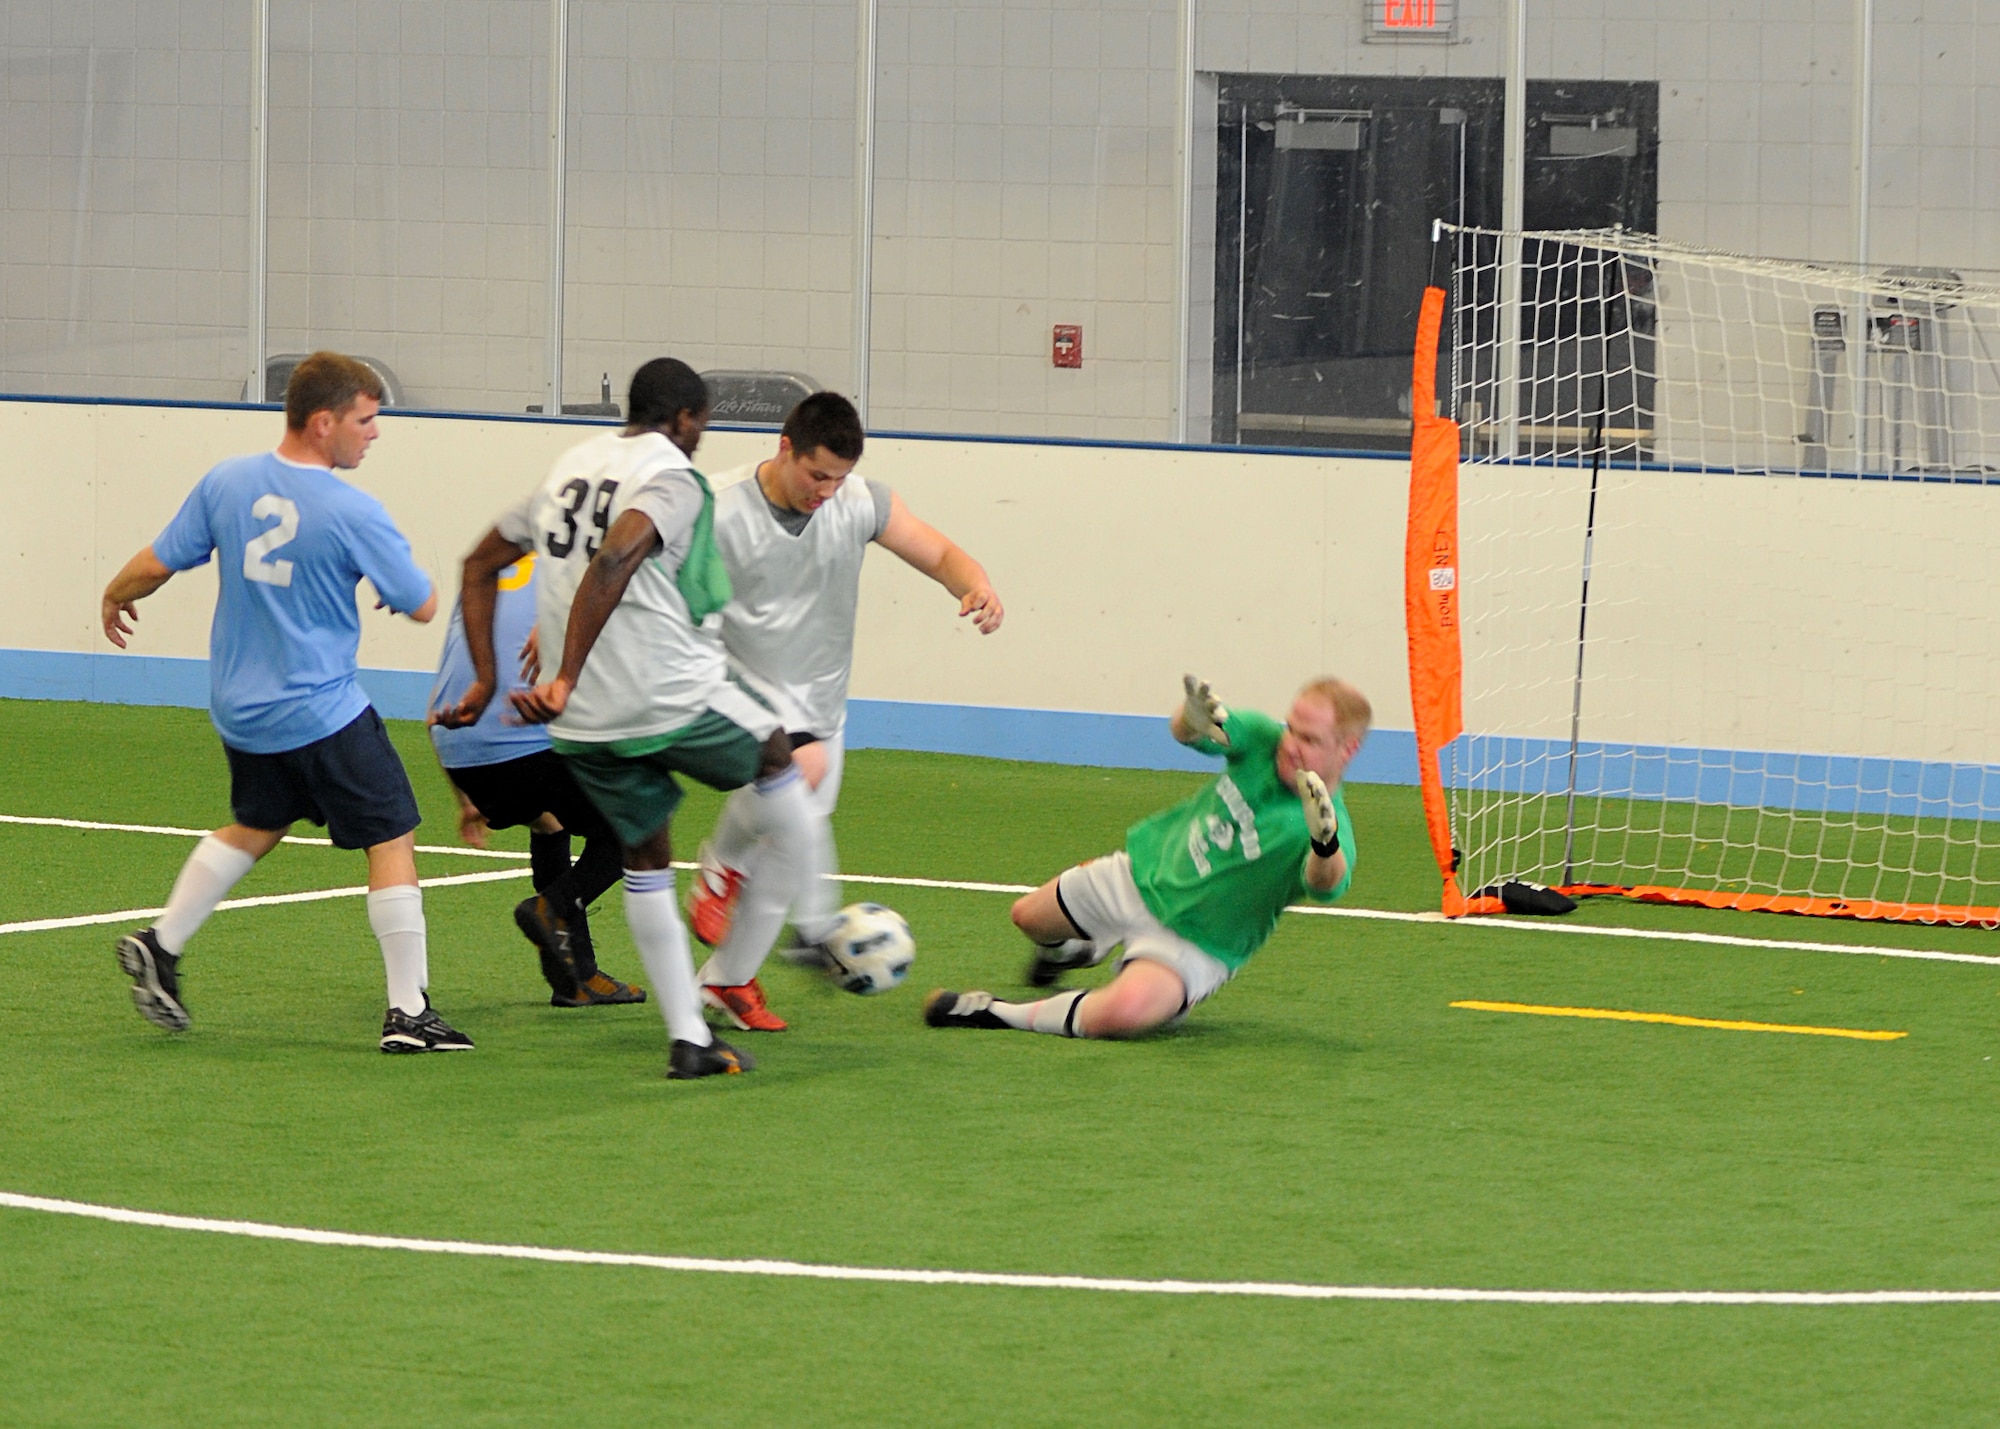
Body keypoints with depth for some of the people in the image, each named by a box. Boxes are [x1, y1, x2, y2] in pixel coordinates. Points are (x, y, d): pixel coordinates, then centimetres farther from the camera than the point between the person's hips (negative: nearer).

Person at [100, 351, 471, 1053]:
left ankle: (161, 945, 26)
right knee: (392, 838, 2)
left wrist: (115, 596, 26)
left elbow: (155, 565, 5)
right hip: (321, 715, -6)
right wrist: (407, 576, 13)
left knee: (256, 825, 28)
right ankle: (408, 1014, 0)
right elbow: (423, 606, -11)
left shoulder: (227, 482, -3)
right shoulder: (353, 513, -18)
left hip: (240, 706, 6)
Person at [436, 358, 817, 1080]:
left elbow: (480, 566, 21)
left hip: (586, 724, 6)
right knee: (776, 758, 22)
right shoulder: (673, 478, -9)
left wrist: (486, 680, 20)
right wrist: (567, 679, -26)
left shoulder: (570, 468, 15)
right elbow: (612, 560, -27)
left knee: (646, 858, 17)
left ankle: (688, 1039, 13)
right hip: (676, 698, -6)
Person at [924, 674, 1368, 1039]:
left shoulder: (1327, 823, -31)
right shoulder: (1264, 739, -16)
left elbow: (1325, 884, -51)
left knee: (1124, 1011, -35)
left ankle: (1006, 1016, -13)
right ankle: (1068, 949, 62)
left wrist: (1324, 843, -74)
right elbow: (1184, 731, -10)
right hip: (1143, 871, 6)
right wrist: (1196, 718, -35)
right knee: (1030, 917, 25)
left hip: (1192, 943, -6)